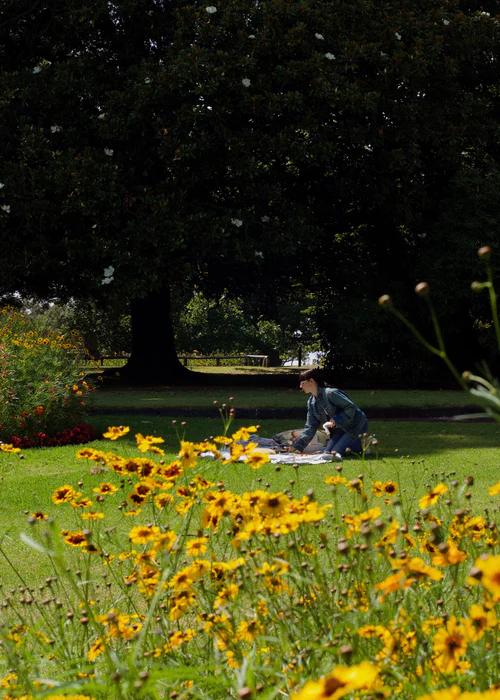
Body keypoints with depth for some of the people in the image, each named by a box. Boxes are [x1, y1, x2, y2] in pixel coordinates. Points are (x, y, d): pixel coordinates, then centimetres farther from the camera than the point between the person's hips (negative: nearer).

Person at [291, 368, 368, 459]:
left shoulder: (330, 393, -21)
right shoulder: (311, 403, 5)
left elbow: (351, 407, -22)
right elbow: (310, 427, 7)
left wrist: (336, 420, -27)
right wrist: (297, 446, -1)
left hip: (354, 425, -8)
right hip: (339, 429, 8)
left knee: (335, 452, -20)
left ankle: (358, 446, 3)